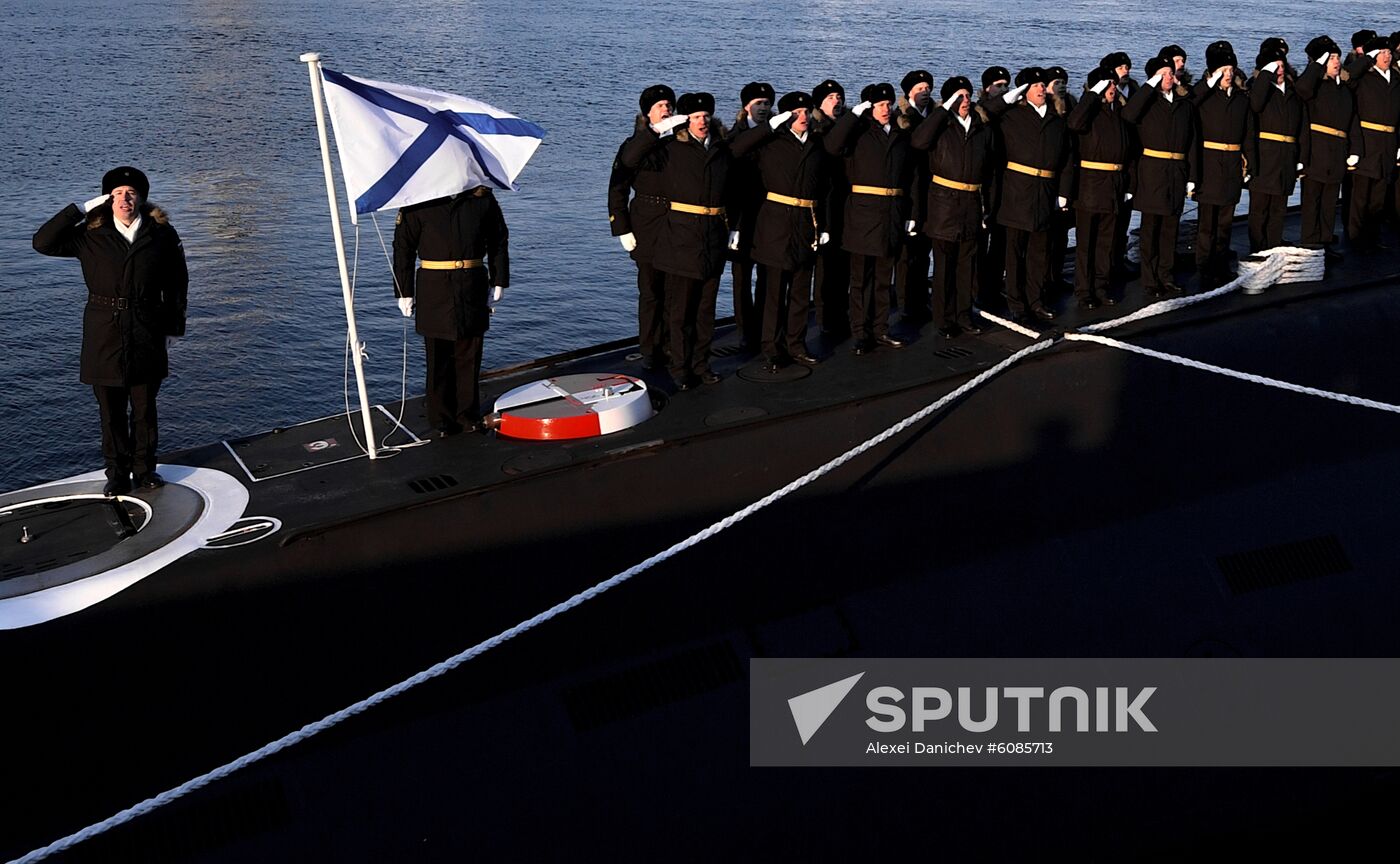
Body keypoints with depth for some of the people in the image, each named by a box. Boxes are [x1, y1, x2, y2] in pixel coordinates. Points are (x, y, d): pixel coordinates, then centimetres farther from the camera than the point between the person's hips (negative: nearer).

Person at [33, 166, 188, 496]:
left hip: (147, 334, 0)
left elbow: (176, 284, 5)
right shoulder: (92, 236, 1)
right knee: (111, 410, 8)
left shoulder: (162, 234, 0)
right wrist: (82, 208, -8)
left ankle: (145, 469, 25)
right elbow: (43, 242, -6)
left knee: (145, 408, 10)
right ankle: (117, 475, 20)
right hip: (104, 335, 1)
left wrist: (173, 329, 3)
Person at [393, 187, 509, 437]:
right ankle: (442, 420, 13)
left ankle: (469, 416, 21)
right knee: (438, 359, 3)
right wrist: (404, 292, -2)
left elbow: (499, 240, 12)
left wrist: (499, 282, 9)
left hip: (473, 286, 2)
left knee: (469, 357, 9)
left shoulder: (482, 198, 3)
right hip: (433, 287, -2)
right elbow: (403, 248, 0)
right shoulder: (419, 202, -3)